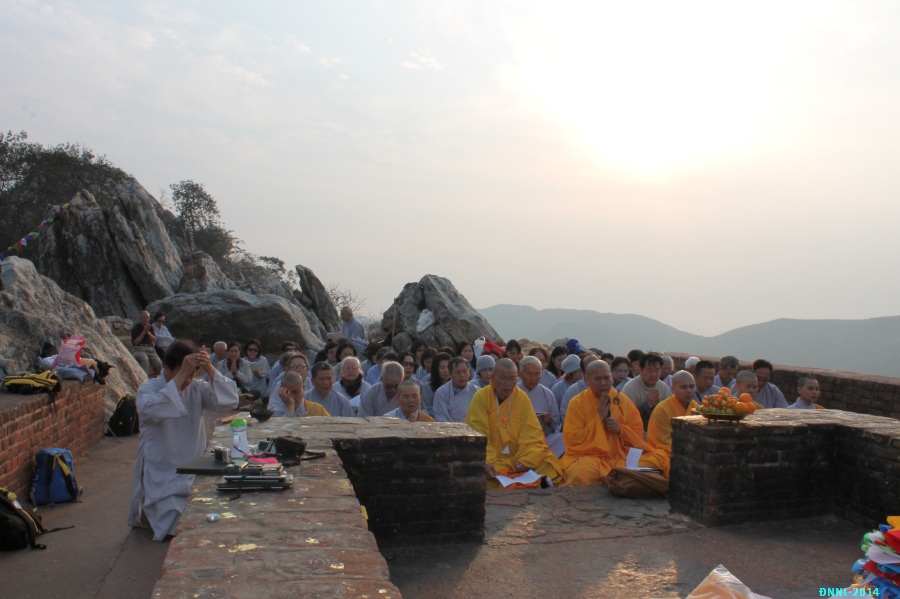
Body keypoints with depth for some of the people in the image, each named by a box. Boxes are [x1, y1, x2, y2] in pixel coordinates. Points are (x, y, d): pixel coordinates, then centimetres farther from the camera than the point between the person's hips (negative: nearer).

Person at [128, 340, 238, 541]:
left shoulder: (197, 387, 4)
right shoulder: (149, 389, -7)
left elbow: (230, 401, -12)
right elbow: (150, 409, -32)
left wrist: (210, 369, -24)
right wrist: (180, 375, -33)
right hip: (162, 477, -5)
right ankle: (146, 513, 13)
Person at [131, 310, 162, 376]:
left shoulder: (150, 327, 15)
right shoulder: (135, 328, 1)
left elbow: (154, 340, 7)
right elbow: (135, 342, -8)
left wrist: (148, 332, -9)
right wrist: (144, 332, -11)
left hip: (150, 348, 4)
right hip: (138, 349, -4)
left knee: (159, 364, -19)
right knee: (145, 359, -38)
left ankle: (151, 378, 1)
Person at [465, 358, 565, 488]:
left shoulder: (522, 398, 3)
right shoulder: (481, 397, -6)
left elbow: (531, 435, -2)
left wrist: (525, 461, -18)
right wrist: (486, 463, -28)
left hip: (517, 458, 2)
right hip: (491, 459, -2)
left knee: (548, 462, -22)